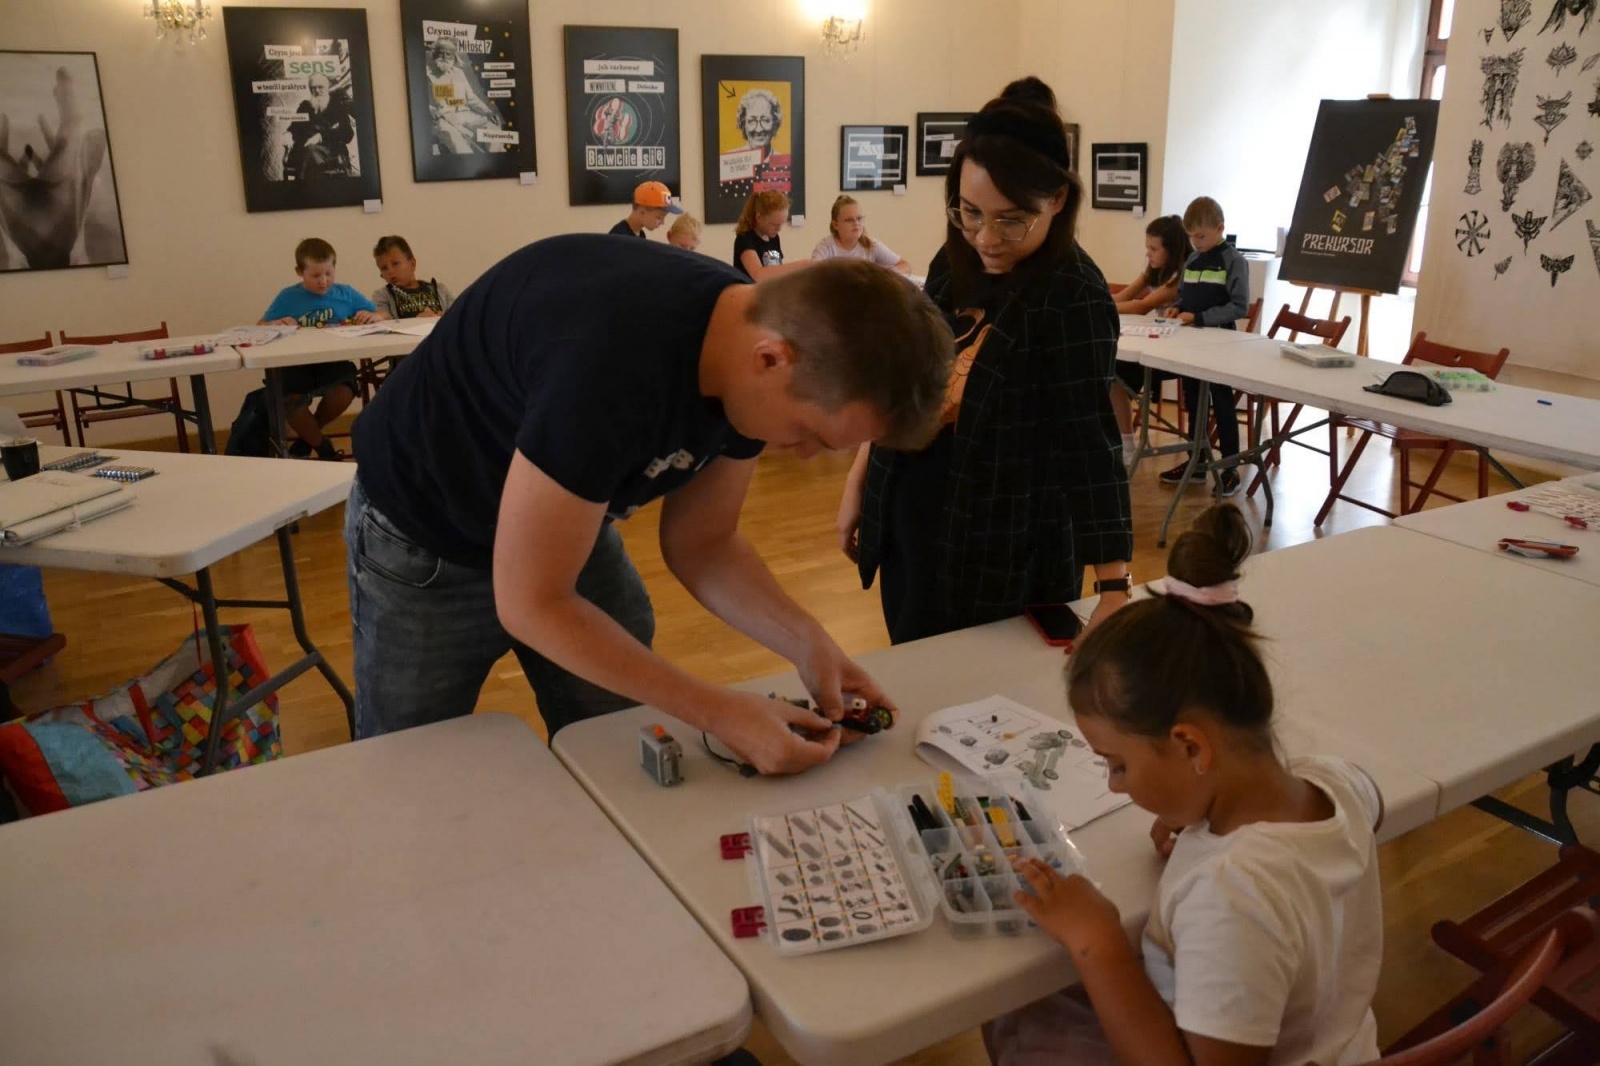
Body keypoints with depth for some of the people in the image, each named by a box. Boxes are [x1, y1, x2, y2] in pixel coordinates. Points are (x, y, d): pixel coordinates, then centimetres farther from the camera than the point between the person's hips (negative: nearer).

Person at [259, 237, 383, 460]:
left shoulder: (345, 294, 10)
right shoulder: (287, 298, 9)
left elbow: (384, 315, 14)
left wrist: (374, 316, -11)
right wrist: (275, 324, -13)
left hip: (335, 362, 0)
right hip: (298, 364, 0)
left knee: (343, 392, -33)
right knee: (289, 401, -30)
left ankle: (308, 436, 2)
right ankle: (322, 447, 2)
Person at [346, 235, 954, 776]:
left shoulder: (754, 339, -17)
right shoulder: (612, 366, -40)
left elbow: (701, 544, -5)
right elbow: (531, 603, -31)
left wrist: (807, 642, -19)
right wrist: (718, 714, -29)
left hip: (570, 525, 6)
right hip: (426, 539, -5)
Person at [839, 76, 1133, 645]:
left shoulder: (1073, 298, -20)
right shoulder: (956, 260, 1)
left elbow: (1089, 441, -26)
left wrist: (1114, 589, -32)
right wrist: (858, 480, 12)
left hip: (1002, 555, -6)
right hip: (909, 523, 7)